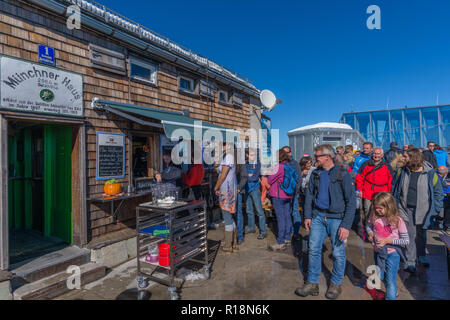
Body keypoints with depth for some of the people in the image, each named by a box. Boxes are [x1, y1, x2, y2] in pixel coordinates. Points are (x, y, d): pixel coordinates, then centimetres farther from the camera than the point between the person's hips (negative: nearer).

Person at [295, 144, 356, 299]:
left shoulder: (343, 175, -9)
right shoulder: (316, 174, 6)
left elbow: (351, 201, -10)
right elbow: (309, 195, 11)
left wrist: (346, 225, -15)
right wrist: (307, 216, 3)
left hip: (336, 218, -4)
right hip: (318, 216, 4)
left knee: (338, 252, 7)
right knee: (313, 249, 6)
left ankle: (336, 284, 30)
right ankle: (312, 283, 21)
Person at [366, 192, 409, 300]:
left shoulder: (397, 220, -19)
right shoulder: (374, 216, -11)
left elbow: (406, 241, -13)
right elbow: (368, 226, 8)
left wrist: (388, 240, -22)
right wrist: (370, 233, -12)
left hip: (392, 254, -5)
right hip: (378, 252, 5)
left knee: (390, 281, -1)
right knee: (380, 278, 23)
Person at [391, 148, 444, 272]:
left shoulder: (430, 173, -9)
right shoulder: (402, 171, -2)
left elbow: (438, 193, 0)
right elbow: (396, 190, 7)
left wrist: (434, 211, -5)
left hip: (423, 211, 0)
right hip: (406, 210, 1)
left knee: (421, 235, 19)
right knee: (410, 236, 3)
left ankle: (421, 256, 42)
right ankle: (411, 262, 15)